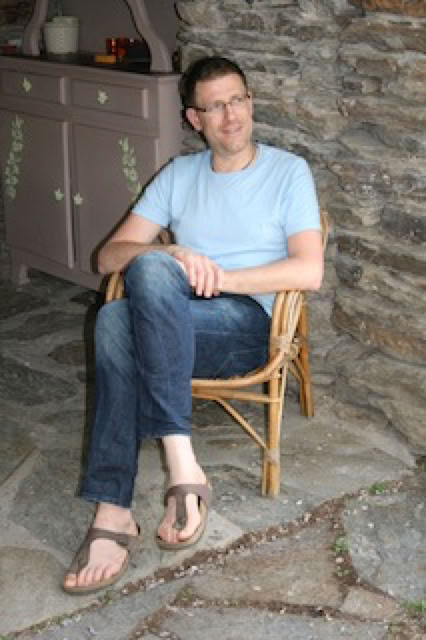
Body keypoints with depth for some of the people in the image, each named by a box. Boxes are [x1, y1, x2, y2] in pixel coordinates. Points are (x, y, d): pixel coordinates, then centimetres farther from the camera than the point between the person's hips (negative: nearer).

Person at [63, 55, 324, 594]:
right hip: (176, 328, 4)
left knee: (150, 269, -35)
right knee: (114, 319, -34)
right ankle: (112, 511, -36)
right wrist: (175, 258, -14)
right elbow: (109, 256, 6)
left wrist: (221, 277, -14)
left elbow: (309, 271, -7)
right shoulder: (178, 175, 17)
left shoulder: (288, 171, 6)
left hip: (249, 326, -4)